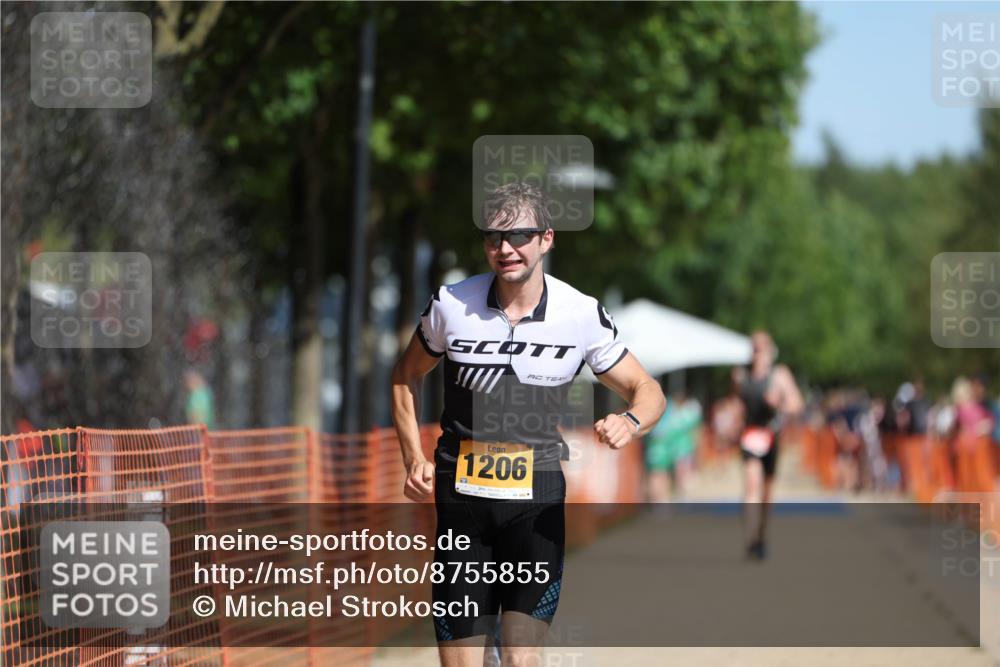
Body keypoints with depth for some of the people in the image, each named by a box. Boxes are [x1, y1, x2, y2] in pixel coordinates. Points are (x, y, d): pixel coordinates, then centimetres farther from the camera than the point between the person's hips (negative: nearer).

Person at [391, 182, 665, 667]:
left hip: (538, 503, -1)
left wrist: (630, 422, -18)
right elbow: (407, 375, 17)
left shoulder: (582, 314, -3)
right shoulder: (451, 304, 0)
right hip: (461, 499, 1)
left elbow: (646, 389, 6)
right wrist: (414, 458, 4)